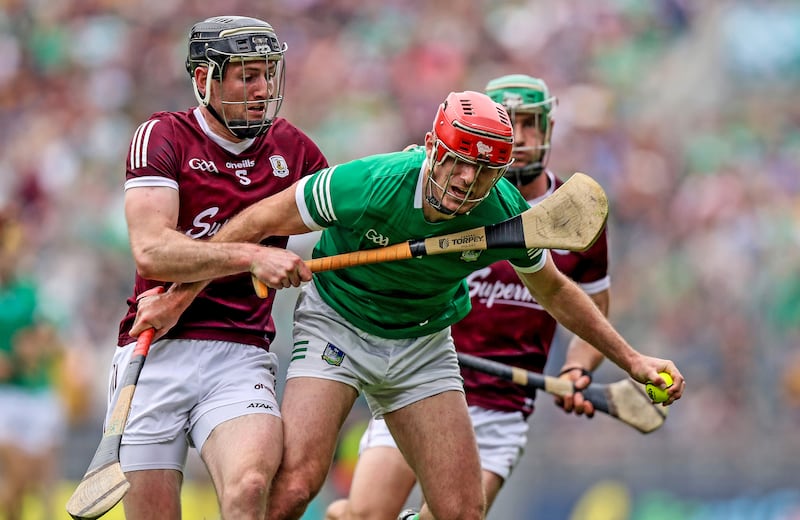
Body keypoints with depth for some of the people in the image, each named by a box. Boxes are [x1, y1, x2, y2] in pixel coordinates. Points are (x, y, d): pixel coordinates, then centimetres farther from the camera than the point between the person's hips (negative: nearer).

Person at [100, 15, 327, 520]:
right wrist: (250, 255, -25)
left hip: (240, 359, 2)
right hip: (156, 351, -2)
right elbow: (152, 251, -16)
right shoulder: (164, 137, -2)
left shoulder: (291, 148, 11)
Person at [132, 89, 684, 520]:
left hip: (424, 344, 4)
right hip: (335, 326, -4)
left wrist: (631, 358, 8)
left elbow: (553, 290, 5)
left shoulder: (507, 216, -18)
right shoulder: (368, 184, -30)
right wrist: (178, 299, -12)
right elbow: (260, 221, -17)